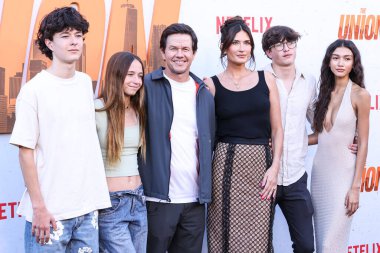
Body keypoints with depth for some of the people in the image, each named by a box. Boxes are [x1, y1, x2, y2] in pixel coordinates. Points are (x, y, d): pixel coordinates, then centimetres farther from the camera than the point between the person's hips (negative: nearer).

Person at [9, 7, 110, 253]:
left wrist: (96, 194, 12)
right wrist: (39, 208, -12)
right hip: (51, 213, -5)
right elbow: (26, 151, -9)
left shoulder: (86, 82, 8)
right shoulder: (34, 90, -9)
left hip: (87, 207, 5)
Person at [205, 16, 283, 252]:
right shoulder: (212, 84, 2)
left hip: (262, 165, 2)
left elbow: (277, 128, 7)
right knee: (227, 234, 3)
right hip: (227, 165, -1)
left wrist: (275, 167, -3)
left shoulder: (266, 79, 7)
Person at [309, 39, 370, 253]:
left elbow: (363, 143, -9)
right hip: (320, 169, 6)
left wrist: (356, 187, -12)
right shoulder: (325, 92, 8)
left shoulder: (360, 95, -9)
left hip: (343, 173, -6)